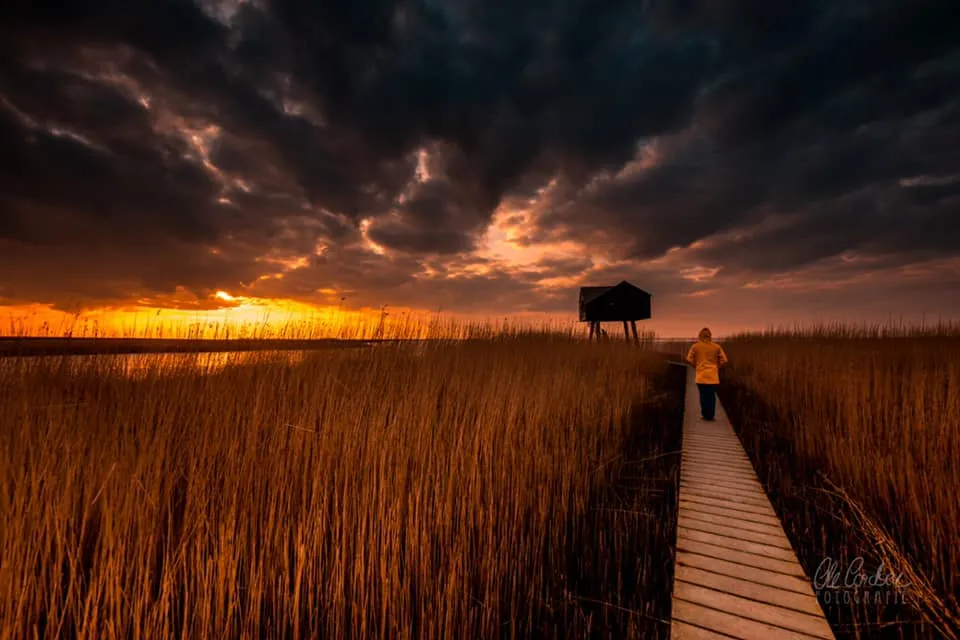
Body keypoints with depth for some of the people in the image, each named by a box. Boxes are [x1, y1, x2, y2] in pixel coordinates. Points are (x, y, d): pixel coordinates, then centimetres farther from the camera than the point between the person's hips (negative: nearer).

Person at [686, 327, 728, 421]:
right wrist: (717, 366, 14)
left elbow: (689, 359, -6)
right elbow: (724, 360, 0)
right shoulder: (716, 347, 1)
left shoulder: (696, 346, -2)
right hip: (713, 375, 1)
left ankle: (705, 414, 7)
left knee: (703, 395, 7)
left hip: (701, 375, -1)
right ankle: (711, 415, 10)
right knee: (712, 395, 9)